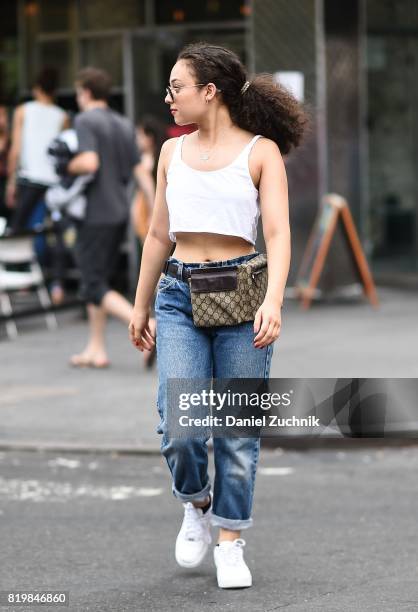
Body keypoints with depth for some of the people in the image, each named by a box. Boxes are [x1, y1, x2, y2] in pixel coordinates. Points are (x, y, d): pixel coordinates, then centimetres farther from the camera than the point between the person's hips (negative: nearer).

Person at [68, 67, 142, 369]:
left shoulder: (85, 121, -10)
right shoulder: (125, 124, 13)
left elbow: (89, 162, -25)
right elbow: (139, 170, 11)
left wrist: (67, 166, -6)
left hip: (96, 214, -8)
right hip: (120, 212, 8)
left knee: (95, 287, -6)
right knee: (97, 280, 17)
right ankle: (96, 349, 18)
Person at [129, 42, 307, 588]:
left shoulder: (261, 151, -1)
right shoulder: (173, 152, 12)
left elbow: (278, 233, -8)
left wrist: (273, 300, -21)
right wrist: (140, 307, 21)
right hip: (180, 296, 3)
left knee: (238, 430, 0)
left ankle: (230, 544, 14)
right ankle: (197, 505, 19)